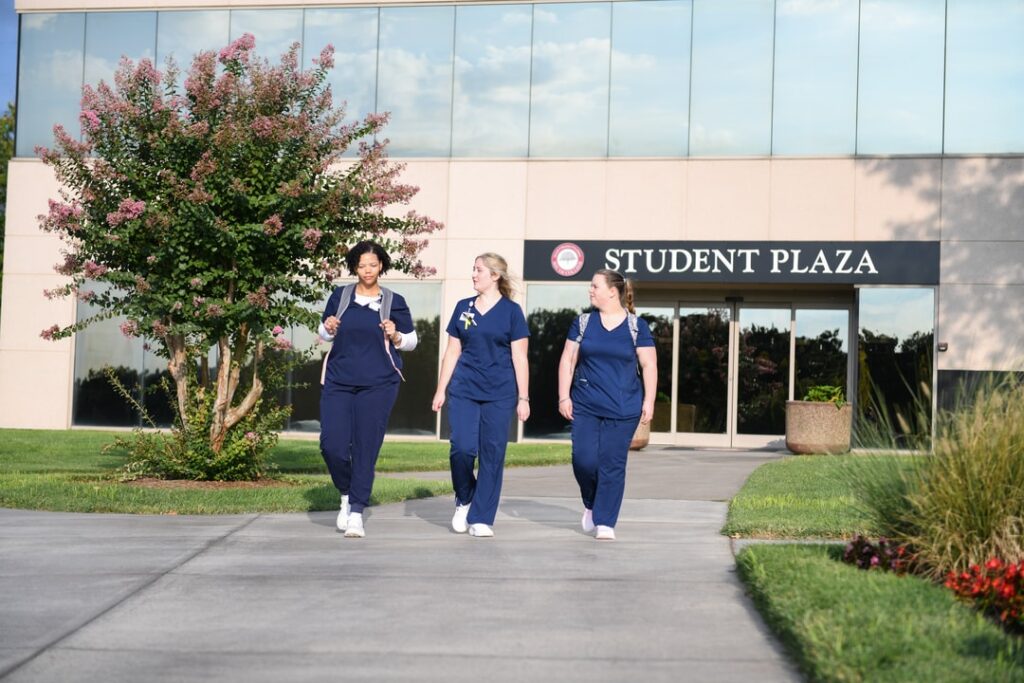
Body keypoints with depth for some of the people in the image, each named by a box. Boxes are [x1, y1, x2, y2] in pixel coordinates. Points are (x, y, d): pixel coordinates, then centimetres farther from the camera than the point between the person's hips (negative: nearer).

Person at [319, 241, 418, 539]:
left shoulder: (393, 302, 3)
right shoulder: (340, 296, 7)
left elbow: (411, 340, 10)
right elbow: (323, 334, 17)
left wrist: (394, 336, -11)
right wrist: (329, 329, -5)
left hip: (378, 385, -2)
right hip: (338, 382, 2)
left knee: (366, 449, -3)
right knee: (332, 445, -6)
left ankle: (356, 513, 5)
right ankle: (347, 495, 21)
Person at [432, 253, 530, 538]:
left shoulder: (511, 311, 1)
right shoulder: (463, 307, 10)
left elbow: (519, 358, 1)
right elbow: (452, 352, 14)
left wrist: (523, 398, -3)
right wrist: (441, 390, 10)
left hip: (499, 394, -2)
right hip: (464, 390, 2)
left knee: (492, 455, -1)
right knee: (462, 448, -11)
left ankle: (481, 518, 7)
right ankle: (463, 500, 16)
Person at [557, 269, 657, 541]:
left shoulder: (637, 326, 1)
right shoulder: (583, 322, 7)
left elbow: (649, 365, 2)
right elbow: (567, 360, 8)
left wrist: (648, 401, -5)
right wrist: (564, 396, 0)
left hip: (622, 408, -2)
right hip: (585, 405, 2)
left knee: (612, 464, -2)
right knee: (584, 459, -6)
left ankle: (605, 523, 6)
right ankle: (590, 504, 23)